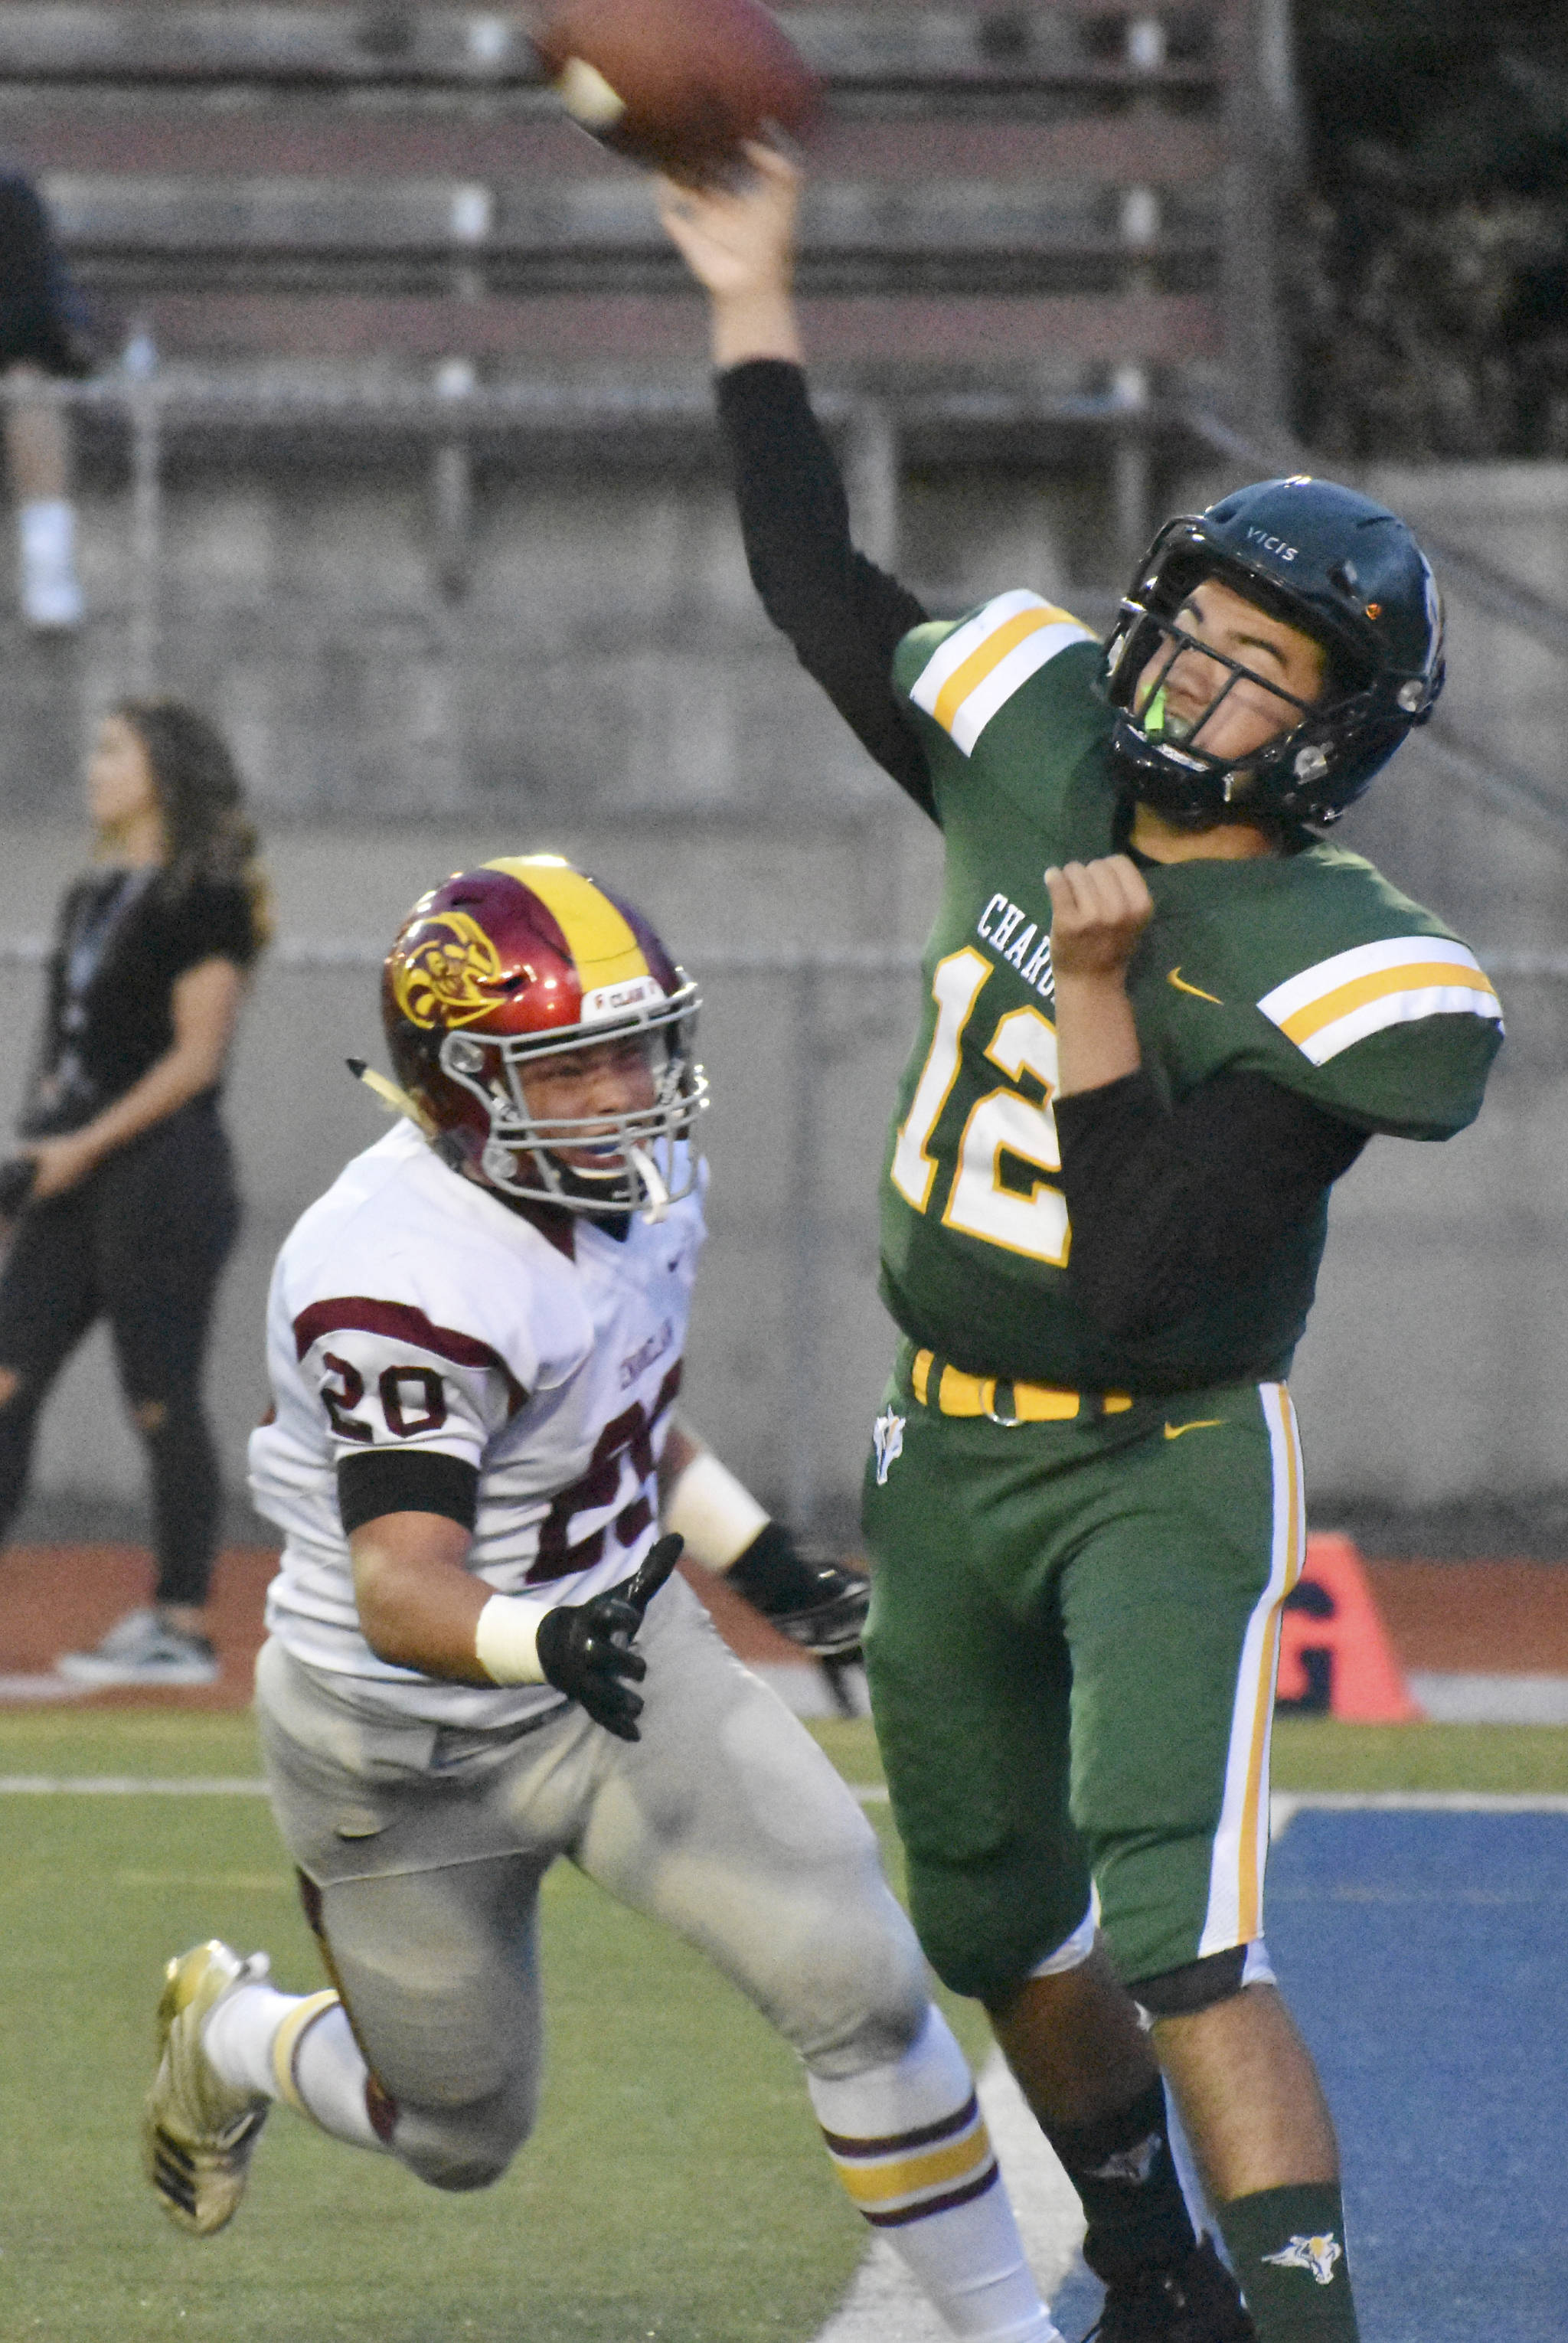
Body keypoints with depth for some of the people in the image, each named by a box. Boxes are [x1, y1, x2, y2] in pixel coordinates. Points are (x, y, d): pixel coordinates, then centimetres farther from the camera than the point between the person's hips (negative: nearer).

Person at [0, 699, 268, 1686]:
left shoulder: (203, 897, -9)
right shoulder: (92, 897, 17)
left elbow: (196, 1055, -14)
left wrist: (87, 1145, -17)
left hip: (161, 1170, -9)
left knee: (163, 1404, -5)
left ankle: (183, 1628, 2)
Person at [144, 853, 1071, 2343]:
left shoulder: (631, 1179, -4)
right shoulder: (404, 1284, -32)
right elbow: (403, 1588, -39)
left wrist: (752, 1558, 19)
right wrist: (545, 1640, -58)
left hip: (617, 1659, 6)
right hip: (406, 1751, -6)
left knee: (856, 1983, -11)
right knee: (462, 2138, 13)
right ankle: (228, 2036, 46)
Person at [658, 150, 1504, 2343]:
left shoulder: (1326, 981, -20)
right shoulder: (1035, 752, -1)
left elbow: (1135, 1291, -26)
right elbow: (826, 595, 14)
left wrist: (1102, 996, -27)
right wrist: (752, 302, 14)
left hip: (1165, 1470, -7)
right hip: (949, 1457, 7)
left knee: (1179, 1932, -23)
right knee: (1004, 1929, 19)